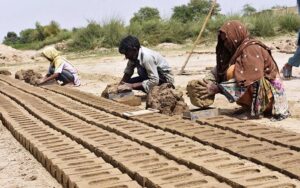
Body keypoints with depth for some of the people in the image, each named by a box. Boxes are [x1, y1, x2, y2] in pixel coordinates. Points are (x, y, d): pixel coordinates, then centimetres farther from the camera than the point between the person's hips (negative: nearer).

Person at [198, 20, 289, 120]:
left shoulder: (251, 48, -19)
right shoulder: (237, 50, 8)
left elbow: (244, 81, -28)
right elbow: (220, 71, 2)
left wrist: (217, 88, -25)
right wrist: (207, 82, -14)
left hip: (269, 92, -10)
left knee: (233, 72, -22)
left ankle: (256, 110, -13)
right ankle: (252, 107, 9)